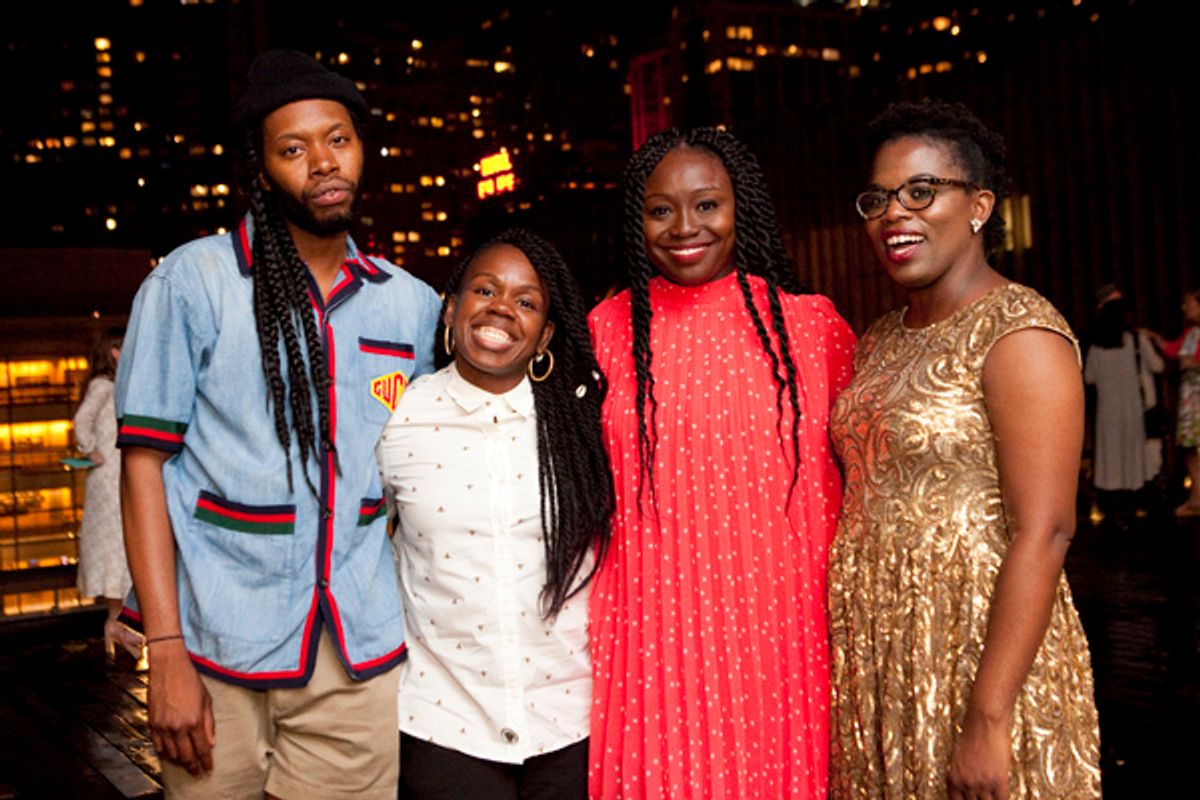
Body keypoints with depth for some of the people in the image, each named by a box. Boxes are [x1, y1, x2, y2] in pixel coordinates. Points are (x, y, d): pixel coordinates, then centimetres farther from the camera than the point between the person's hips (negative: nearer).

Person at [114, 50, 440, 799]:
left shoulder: (414, 304, 6)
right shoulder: (192, 280, -4)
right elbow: (143, 460, -6)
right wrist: (166, 654, -11)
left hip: (360, 655, 3)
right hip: (219, 652, -2)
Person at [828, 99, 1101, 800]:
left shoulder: (1018, 334, -13)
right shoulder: (879, 342, 10)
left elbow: (1043, 533, -20)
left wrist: (988, 718, -23)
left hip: (981, 644, -7)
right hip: (873, 650, 7)